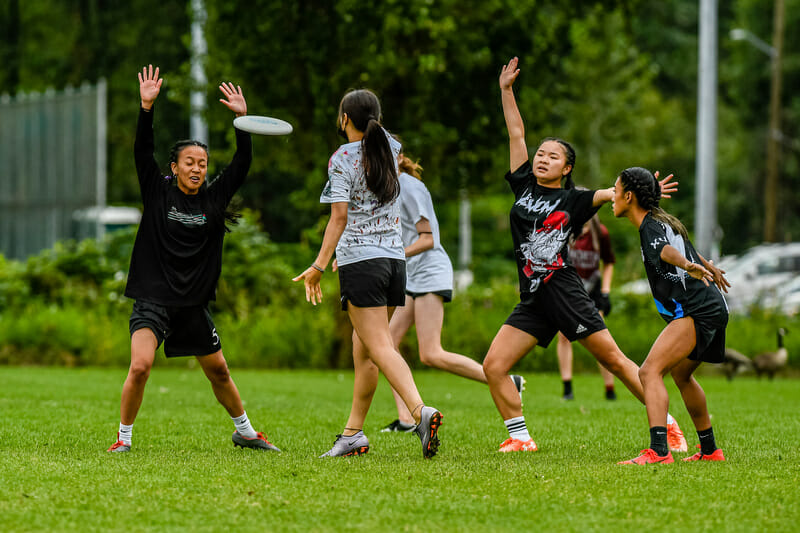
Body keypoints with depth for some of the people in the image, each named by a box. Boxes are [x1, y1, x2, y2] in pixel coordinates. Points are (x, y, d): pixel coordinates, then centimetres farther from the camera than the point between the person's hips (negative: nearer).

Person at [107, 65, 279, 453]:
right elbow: (142, 151, -12)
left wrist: (242, 118, -11)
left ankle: (244, 432, 34)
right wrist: (147, 107, -23)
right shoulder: (158, 192, -1)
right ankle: (124, 436, -6)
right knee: (140, 366, -21)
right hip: (153, 300, -3)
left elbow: (242, 164, 0)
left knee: (218, 371, 15)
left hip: (193, 304, 4)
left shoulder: (214, 198, 5)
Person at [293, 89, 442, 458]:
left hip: (360, 260, -7)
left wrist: (319, 267, -12)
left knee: (380, 348, -13)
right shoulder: (390, 149, 10)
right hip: (395, 258, 7)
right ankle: (353, 434, 14)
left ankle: (420, 410, -34)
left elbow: (340, 217, -13)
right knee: (363, 348, 13)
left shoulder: (342, 159, -7)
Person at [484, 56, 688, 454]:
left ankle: (668, 425, 6)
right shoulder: (523, 186, 11)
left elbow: (611, 194, -10)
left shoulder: (571, 201, 2)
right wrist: (506, 90, 13)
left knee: (614, 360, -2)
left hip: (565, 294, -4)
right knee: (493, 366, -7)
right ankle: (520, 438, 4)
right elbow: (516, 133, 13)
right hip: (532, 301, 4)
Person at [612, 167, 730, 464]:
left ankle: (658, 451, -38)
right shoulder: (663, 222, 18)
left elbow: (665, 250, -38)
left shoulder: (651, 227, -13)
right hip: (711, 308, 11)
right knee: (680, 374, 31)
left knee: (650, 371, -23)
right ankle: (709, 450, 42)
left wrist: (689, 266, -58)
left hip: (697, 312, -11)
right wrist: (709, 267, 58)